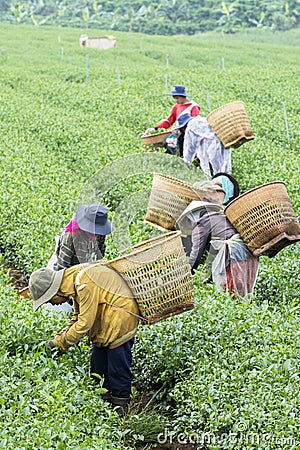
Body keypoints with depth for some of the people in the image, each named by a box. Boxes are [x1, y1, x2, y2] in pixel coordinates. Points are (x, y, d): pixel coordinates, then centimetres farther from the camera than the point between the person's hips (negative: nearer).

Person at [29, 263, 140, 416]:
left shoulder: (85, 283, -29)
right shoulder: (73, 280, 2)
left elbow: (85, 322, -26)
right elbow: (78, 316, 13)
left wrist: (61, 343, -16)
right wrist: (60, 337, 2)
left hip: (121, 319, -10)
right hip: (105, 323, 10)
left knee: (118, 367, -2)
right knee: (98, 365, 13)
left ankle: (120, 408, 9)